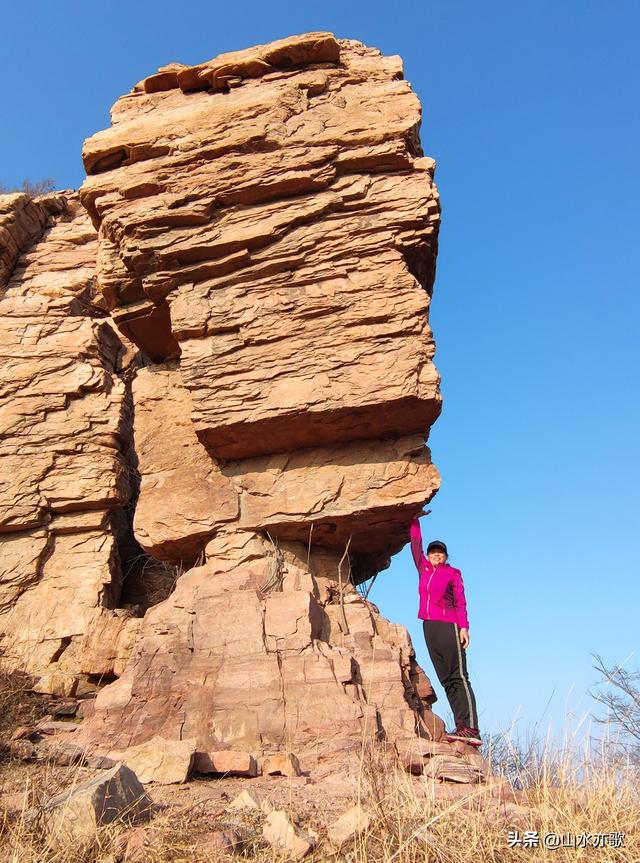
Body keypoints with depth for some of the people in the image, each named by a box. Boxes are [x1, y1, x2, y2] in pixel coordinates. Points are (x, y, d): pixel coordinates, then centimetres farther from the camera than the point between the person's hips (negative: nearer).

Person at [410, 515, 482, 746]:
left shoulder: (453, 573, 7)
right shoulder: (424, 569, 18)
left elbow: (460, 602, -1)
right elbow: (416, 542, 21)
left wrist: (463, 626, -13)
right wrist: (414, 519, 23)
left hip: (449, 626, -5)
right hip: (429, 627, 5)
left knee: (458, 677, -12)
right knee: (446, 680, 2)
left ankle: (471, 729, -18)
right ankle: (460, 727, 2)